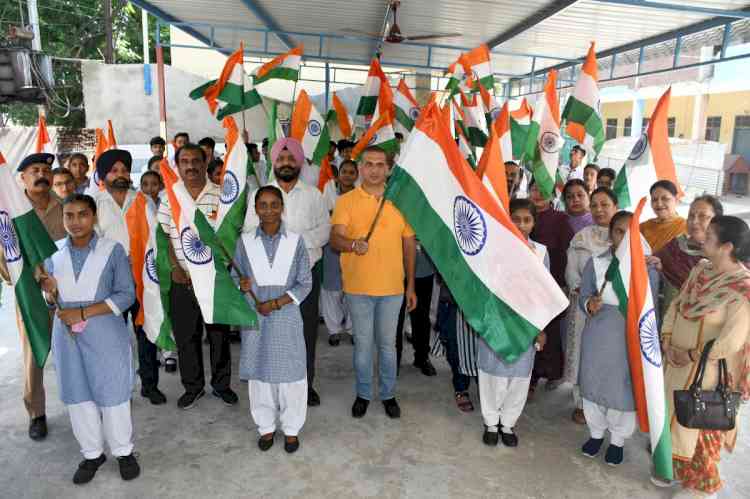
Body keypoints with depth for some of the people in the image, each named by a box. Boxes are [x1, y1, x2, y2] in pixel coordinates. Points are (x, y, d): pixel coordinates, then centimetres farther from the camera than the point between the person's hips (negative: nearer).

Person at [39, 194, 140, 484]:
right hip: (66, 336, 4)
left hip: (106, 335, -3)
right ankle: (92, 454, 31)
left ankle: (124, 451, 25)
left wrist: (83, 312, -18)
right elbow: (51, 299, 14)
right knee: (77, 396, 12)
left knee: (112, 394, 5)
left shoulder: (113, 250, -6)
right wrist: (50, 293, -10)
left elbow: (127, 295, -11)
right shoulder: (53, 253, 5)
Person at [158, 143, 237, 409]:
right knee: (185, 335, 11)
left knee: (219, 333, 8)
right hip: (182, 279, 2)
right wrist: (175, 267, -5)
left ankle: (221, 385, 26)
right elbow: (163, 236, 6)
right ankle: (193, 386, 28)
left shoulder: (220, 195, -3)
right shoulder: (168, 198, 4)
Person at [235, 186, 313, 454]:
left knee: (291, 374, 7)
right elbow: (236, 277, 8)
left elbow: (305, 284, -3)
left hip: (286, 317, -1)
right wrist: (240, 285, -15)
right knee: (259, 373, 11)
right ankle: (266, 427, 31)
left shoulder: (295, 241, -3)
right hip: (254, 319, 1)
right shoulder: (245, 242, 1)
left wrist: (276, 303, -13)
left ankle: (291, 428, 27)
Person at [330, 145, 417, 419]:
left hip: (392, 287, 1)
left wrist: (411, 286, 7)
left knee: (387, 343, 14)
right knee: (362, 343, 12)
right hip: (358, 286, -1)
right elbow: (335, 238, -14)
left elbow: (409, 245, 7)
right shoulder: (346, 200, -4)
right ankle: (363, 393, 31)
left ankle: (388, 394, 32)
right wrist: (352, 244, -38)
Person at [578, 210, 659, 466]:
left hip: (630, 339, -1)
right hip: (597, 337, 2)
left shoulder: (648, 267, -8)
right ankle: (596, 433, 39)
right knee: (592, 385, 15)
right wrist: (589, 304, -22)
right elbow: (583, 297, 0)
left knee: (624, 390, 10)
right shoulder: (595, 262, -4)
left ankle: (618, 439, 35)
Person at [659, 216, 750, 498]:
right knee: (674, 417, 21)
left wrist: (690, 355, -14)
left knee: (695, 425, 11)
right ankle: (677, 468, 44)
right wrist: (667, 341, -8)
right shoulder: (701, 269, -1)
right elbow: (676, 304, 4)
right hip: (678, 362, 7)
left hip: (707, 369, -7)